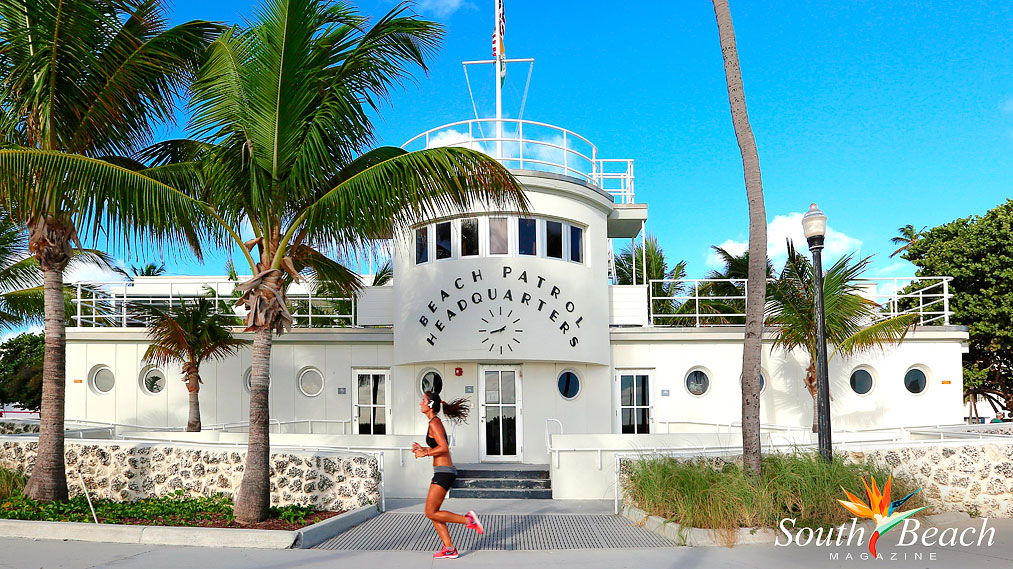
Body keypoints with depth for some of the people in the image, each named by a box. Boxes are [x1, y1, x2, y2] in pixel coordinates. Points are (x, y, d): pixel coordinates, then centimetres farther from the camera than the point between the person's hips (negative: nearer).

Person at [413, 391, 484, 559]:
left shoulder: (434, 422, -13)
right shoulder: (435, 422, 16)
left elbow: (443, 448, -22)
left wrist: (424, 453, -12)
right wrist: (422, 448, 15)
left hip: (444, 472, -10)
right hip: (443, 472, 10)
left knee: (431, 513, -7)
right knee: (433, 513, 10)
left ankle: (468, 520, -2)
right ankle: (449, 549, 12)